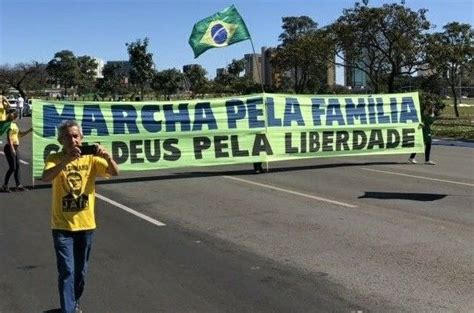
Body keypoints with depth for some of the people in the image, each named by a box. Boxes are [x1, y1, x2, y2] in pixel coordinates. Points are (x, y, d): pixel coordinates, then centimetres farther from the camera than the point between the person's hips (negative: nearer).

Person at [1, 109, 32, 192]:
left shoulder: (14, 124, 13)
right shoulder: (9, 124, -13)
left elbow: (20, 134, 23)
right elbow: (9, 138, -20)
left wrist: (29, 130, 13)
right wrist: (12, 148, -24)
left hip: (16, 147, 9)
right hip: (10, 148, -9)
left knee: (17, 166, 9)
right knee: (12, 167, -7)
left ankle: (18, 185, 13)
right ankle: (5, 186, 2)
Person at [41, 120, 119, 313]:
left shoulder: (90, 158, -2)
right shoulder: (55, 159, -8)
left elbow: (115, 172, -15)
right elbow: (45, 178, -28)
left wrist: (107, 156, -34)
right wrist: (67, 160, -40)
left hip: (85, 224, 3)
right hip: (62, 226, -3)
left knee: (80, 271, 17)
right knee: (66, 271, -7)